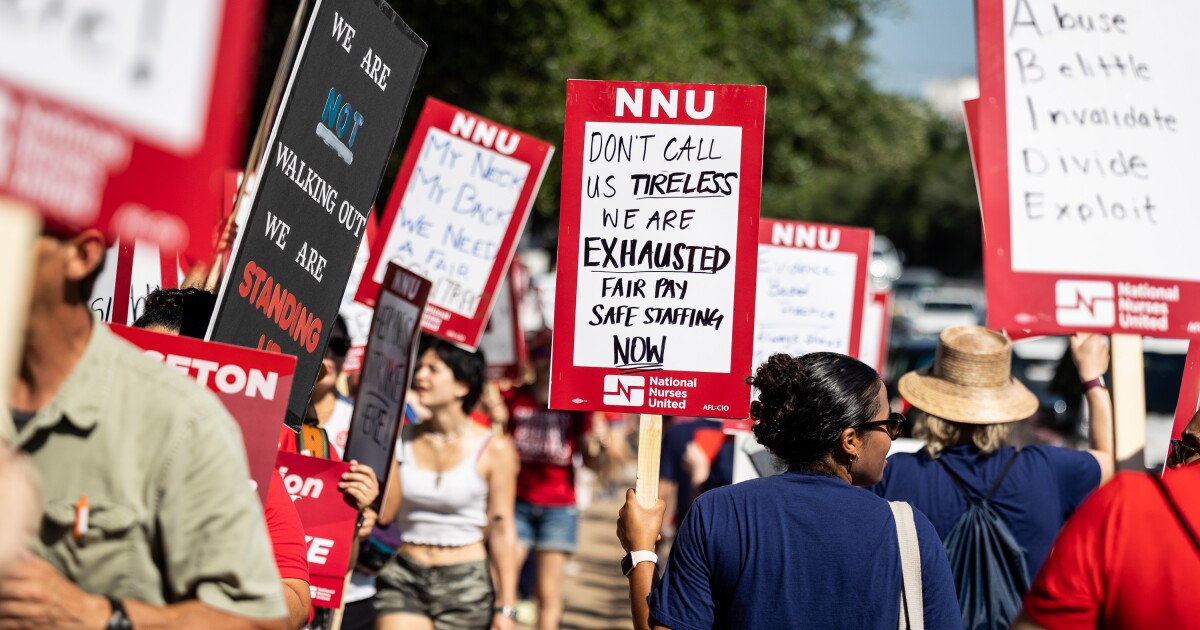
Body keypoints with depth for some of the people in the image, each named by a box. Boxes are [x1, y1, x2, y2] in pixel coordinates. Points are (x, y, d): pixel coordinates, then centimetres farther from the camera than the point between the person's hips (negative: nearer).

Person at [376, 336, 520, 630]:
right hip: (404, 576, 2)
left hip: (466, 583, -2)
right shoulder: (401, 439, 3)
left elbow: (502, 529, -4)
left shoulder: (493, 449, -5)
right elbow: (383, 513, -3)